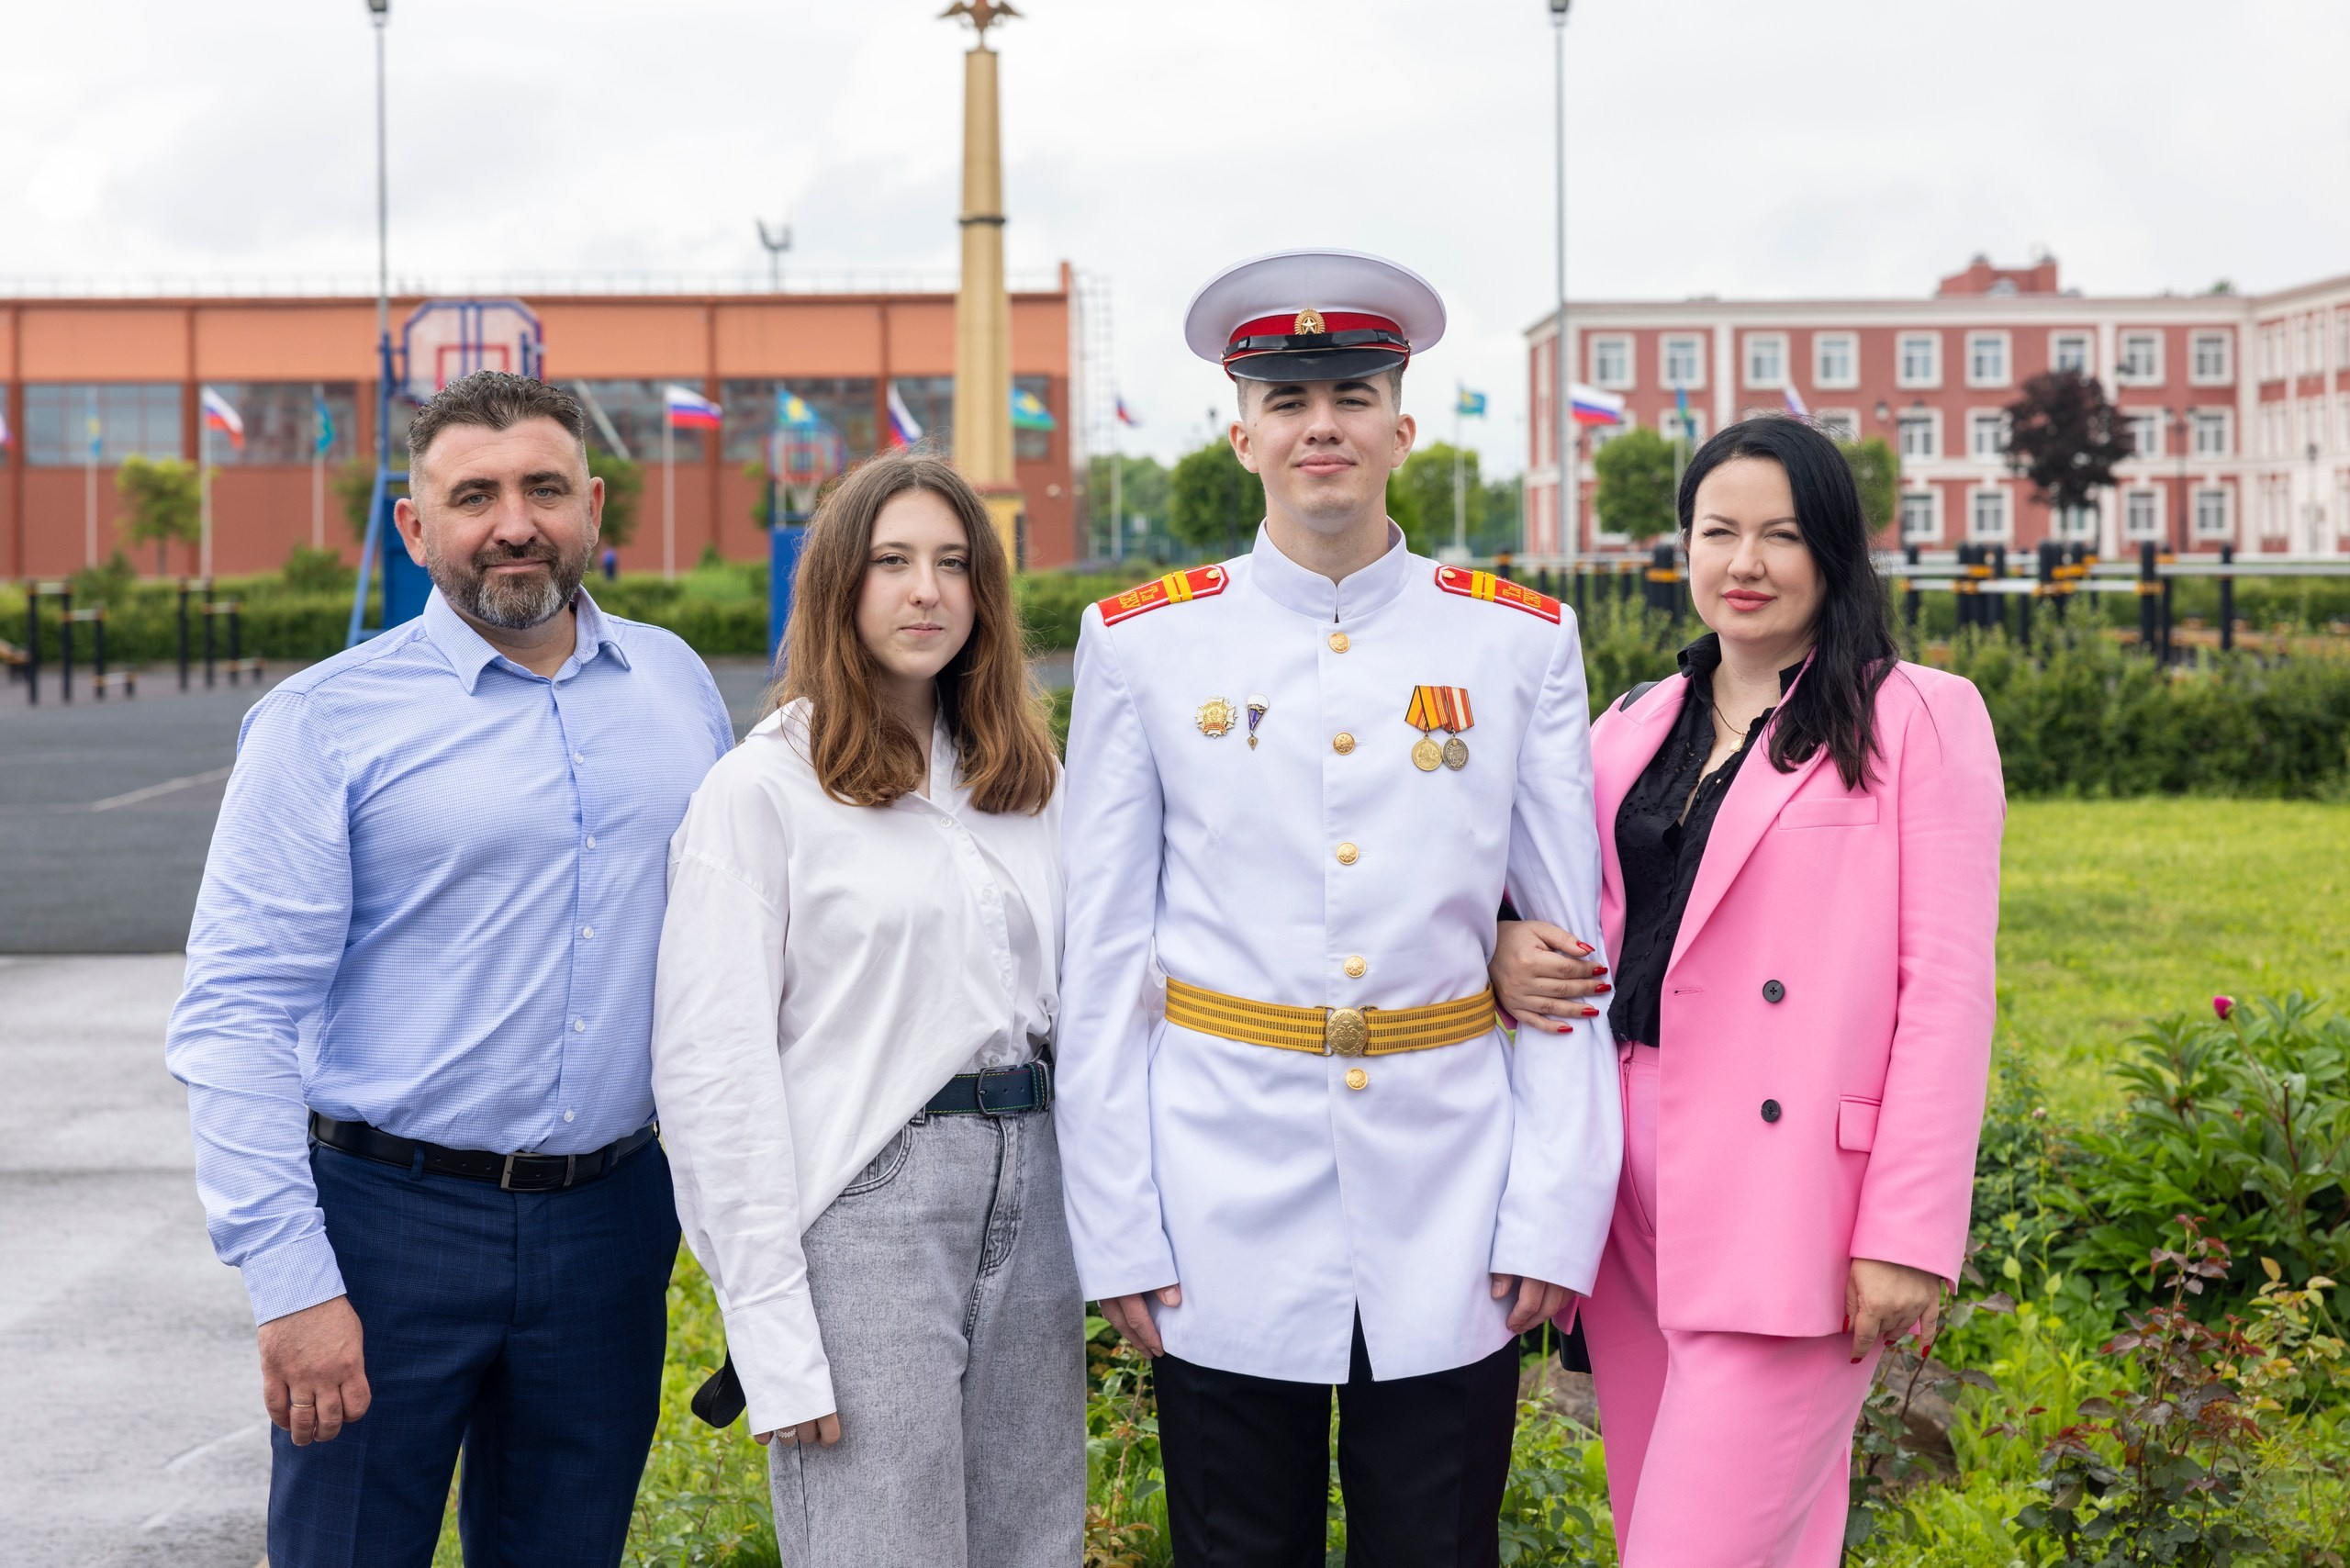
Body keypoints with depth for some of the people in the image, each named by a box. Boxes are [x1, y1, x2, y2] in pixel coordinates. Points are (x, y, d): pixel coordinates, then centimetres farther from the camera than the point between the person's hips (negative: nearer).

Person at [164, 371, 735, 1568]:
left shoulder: (674, 683, 7)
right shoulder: (322, 722, -6)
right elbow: (238, 1012, -10)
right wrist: (289, 1280, -16)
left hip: (610, 1216, 4)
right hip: (392, 1221, -4)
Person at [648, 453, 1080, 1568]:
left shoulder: (1025, 781, 13)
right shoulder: (763, 789, -5)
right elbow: (712, 1069, -9)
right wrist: (772, 1334, -13)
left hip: (1027, 1193, 6)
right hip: (864, 1210, -6)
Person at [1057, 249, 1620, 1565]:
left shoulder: (1521, 642, 3)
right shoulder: (1145, 644, 1)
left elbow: (1573, 946, 4)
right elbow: (1101, 960, 2)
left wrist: (1558, 1210, -2)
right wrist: (1116, 1229, -1)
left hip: (1450, 1206, 1)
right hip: (1226, 1201, 0)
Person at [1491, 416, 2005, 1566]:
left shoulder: (1918, 721, -1)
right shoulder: (1634, 727, 16)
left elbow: (1946, 989, -7)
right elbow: (1601, 921, 25)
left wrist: (1908, 1235, -13)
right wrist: (1513, 953, -1)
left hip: (1786, 1196, -6)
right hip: (1630, 1182, 6)